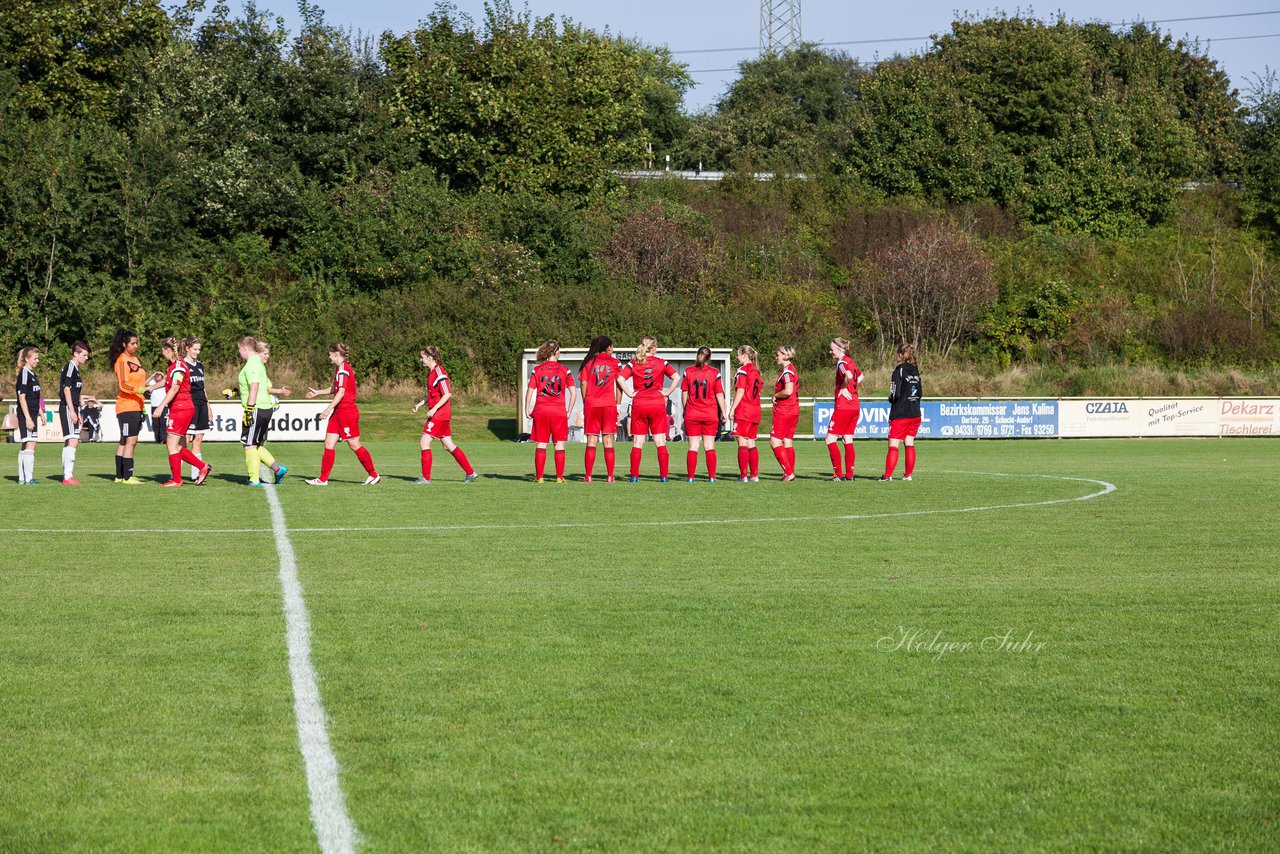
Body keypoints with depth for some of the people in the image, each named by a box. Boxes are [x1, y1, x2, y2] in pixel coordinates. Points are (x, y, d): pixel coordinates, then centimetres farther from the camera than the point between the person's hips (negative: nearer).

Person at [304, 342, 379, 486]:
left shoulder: (343, 369, -15)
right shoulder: (340, 368, 15)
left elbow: (341, 392, -22)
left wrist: (329, 408, -25)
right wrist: (318, 392, 30)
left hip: (347, 413, -10)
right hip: (338, 413, 10)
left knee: (354, 445, -2)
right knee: (329, 444, 4)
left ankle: (373, 474, 9)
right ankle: (323, 479, 3)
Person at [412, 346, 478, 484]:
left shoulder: (439, 372, -16)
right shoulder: (430, 372, 14)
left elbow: (447, 394, -21)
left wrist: (434, 409, -23)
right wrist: (420, 404, 10)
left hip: (439, 414, -10)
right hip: (438, 414, 10)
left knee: (424, 443, -9)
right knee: (448, 445, 12)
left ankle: (426, 477, -4)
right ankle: (470, 473, 16)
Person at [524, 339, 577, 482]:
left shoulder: (537, 370, 2)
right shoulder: (564, 370, 1)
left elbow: (530, 391, -3)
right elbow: (573, 392, -2)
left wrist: (527, 410, 6)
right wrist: (569, 411, 6)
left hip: (540, 411, 1)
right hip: (559, 411, -1)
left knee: (541, 445, 4)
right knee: (559, 445, 4)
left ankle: (539, 476, 2)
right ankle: (559, 477, 0)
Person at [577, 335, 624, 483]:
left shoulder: (589, 362, 7)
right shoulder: (614, 363, 5)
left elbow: (583, 384, 3)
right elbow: (620, 384, 1)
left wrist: (585, 404, 10)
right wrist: (617, 405, 6)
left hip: (591, 404, 1)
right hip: (609, 404, -1)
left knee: (591, 442, 2)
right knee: (608, 442, 2)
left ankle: (588, 476, -3)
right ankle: (610, 476, -1)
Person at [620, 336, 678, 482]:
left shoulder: (633, 363, 2)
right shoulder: (661, 363, 2)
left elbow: (621, 378, -11)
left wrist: (630, 393, -4)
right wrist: (667, 393, -1)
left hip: (639, 405, 0)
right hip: (658, 405, 0)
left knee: (637, 443, 4)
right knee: (660, 443, 3)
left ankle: (634, 476, 0)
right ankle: (664, 475, -1)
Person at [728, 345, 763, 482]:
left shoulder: (742, 370, -8)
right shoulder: (756, 372, 14)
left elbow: (740, 392, -13)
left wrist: (732, 409, -10)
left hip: (743, 410, -8)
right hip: (755, 410, 8)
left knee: (742, 442, -6)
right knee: (751, 444, 11)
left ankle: (743, 475, -10)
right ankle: (754, 475, 9)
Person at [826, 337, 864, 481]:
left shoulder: (841, 363, -12)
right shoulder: (851, 361, 14)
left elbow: (849, 376, -33)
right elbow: (860, 377, 33)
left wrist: (843, 389, -17)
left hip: (843, 408, -9)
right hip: (855, 407, 9)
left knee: (830, 440, -4)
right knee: (848, 441, 11)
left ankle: (839, 474, -7)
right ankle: (849, 474, 10)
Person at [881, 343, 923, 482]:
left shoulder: (899, 371, -12)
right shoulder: (916, 371, 8)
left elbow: (895, 394, -15)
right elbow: (920, 392, 14)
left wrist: (890, 398, 5)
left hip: (900, 414, -7)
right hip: (915, 414, 7)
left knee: (893, 444, -6)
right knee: (910, 444, 12)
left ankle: (888, 475, -12)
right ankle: (908, 474, 13)